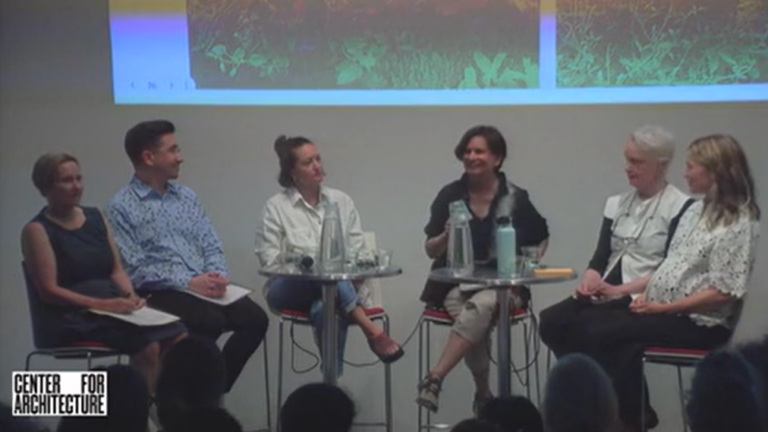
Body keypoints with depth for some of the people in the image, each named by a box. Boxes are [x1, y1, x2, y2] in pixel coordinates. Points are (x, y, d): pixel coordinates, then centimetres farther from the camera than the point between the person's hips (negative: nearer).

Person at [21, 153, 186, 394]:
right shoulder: (37, 230, -4)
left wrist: (130, 296, -7)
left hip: (112, 306, 6)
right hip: (68, 318, -6)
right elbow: (48, 291, -12)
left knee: (178, 337, -19)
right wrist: (101, 304, -21)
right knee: (147, 344, -30)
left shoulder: (95, 218, 15)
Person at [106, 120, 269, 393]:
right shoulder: (122, 207, -4)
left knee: (255, 318, -17)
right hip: (159, 295, -6)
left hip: (204, 288, 6)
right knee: (212, 320, -32)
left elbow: (211, 247, 14)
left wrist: (218, 276, -10)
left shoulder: (187, 196, 17)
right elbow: (134, 270, -13)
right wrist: (190, 283, -21)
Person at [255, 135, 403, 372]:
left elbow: (358, 248, 12)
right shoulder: (276, 206, 2)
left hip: (339, 285, 2)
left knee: (326, 308, -38)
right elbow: (270, 258, -2)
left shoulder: (341, 201, 12)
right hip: (288, 289, -2)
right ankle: (371, 330, -41)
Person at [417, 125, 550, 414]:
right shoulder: (449, 196, 3)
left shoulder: (516, 199, 1)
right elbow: (430, 251, 6)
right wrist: (446, 236, -15)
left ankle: (434, 380, -37)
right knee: (476, 318, -32)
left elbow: (542, 238, 18)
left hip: (501, 285, -1)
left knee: (480, 307, -35)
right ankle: (483, 393, -13)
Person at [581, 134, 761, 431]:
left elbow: (725, 292, -18)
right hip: (665, 312, 7)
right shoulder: (696, 211, 14)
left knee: (600, 336, -18)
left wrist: (664, 307, -17)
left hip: (700, 323, -7)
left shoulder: (739, 222, -12)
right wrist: (623, 290, 4)